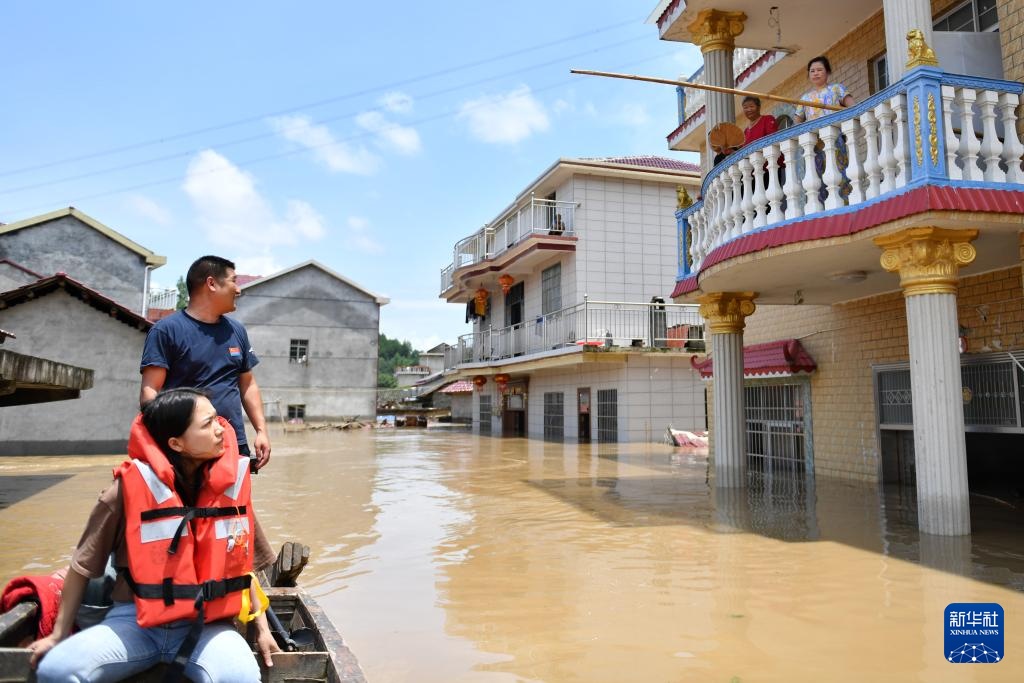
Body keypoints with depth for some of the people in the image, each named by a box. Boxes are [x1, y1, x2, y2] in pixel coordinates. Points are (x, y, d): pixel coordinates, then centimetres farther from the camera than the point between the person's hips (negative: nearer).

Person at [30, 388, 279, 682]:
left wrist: (262, 627, 7)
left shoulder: (231, 486, -2)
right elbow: (82, 566, 2)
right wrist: (59, 634, 8)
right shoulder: (131, 488, -11)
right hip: (135, 620, 0)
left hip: (207, 623, 0)